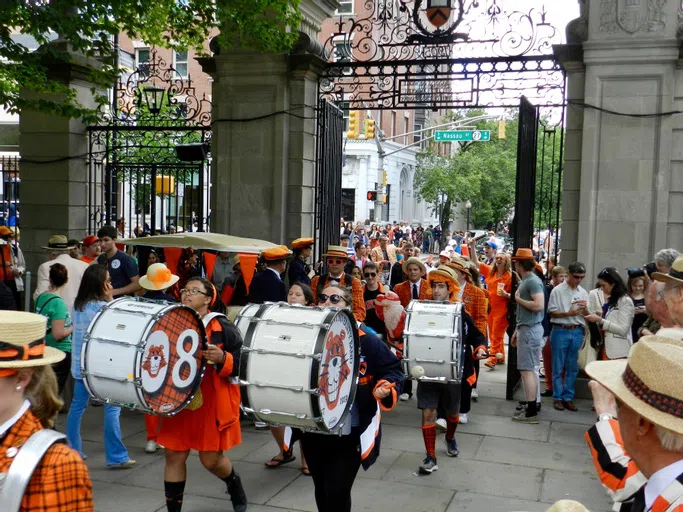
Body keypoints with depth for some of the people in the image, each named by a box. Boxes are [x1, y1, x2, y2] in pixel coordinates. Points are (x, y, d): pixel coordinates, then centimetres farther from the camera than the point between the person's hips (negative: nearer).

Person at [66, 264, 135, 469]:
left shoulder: (77, 305, 7)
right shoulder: (102, 307, -15)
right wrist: (110, 299, -7)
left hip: (80, 364, 8)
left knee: (77, 406, 13)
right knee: (112, 408, -1)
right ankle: (116, 457, 1)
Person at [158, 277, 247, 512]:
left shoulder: (222, 327, -10)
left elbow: (242, 362, -10)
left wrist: (221, 358, -28)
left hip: (213, 402, -4)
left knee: (211, 459, 5)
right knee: (174, 455, 5)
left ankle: (236, 487, 37)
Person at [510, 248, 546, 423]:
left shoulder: (533, 281, -15)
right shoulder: (525, 281, 15)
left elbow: (538, 305, -26)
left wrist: (518, 299, -13)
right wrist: (517, 331, 22)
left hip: (530, 330, -10)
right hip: (526, 328, 10)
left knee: (527, 369, -9)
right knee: (529, 369, 14)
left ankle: (532, 412, -7)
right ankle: (531, 405, 21)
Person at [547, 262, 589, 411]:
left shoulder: (583, 292, 9)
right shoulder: (558, 290, -3)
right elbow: (551, 312, -5)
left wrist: (584, 308, -9)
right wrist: (568, 313, -18)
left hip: (577, 332, 4)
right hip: (560, 331, -4)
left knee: (572, 367, 7)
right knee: (558, 367, 2)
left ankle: (568, 397, 15)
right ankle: (558, 397, 11)